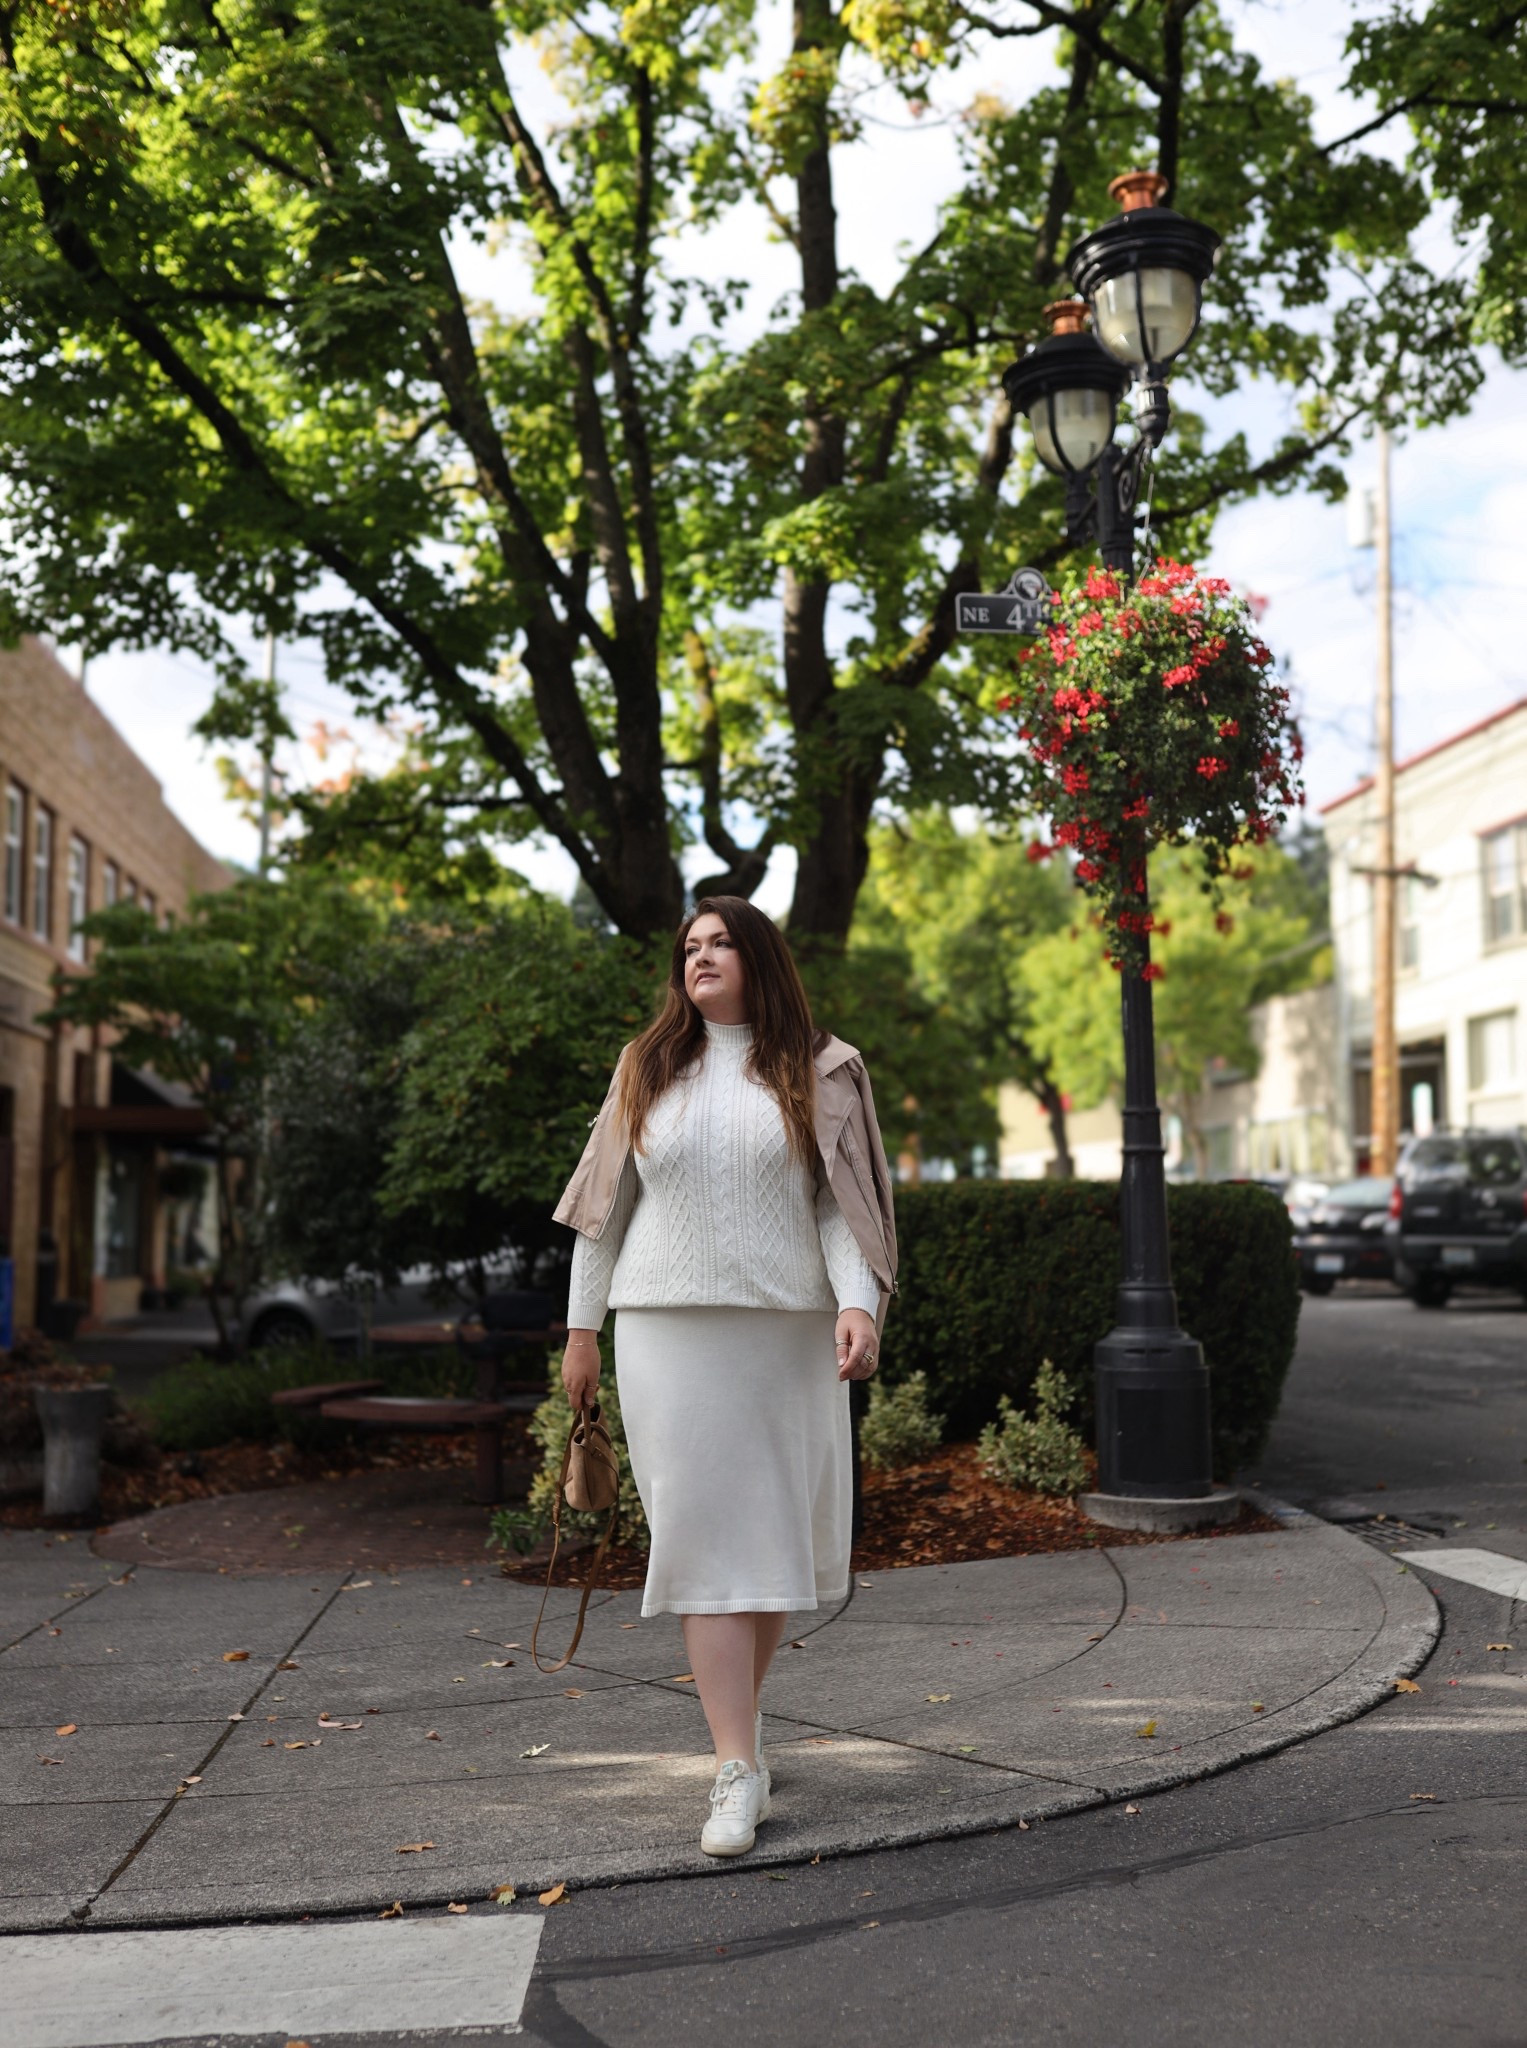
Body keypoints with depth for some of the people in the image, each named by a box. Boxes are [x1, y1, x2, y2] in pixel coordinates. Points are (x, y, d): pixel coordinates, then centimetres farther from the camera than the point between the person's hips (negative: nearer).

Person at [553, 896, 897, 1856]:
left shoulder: (821, 1073, 6)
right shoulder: (648, 1071, 12)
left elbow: (843, 1201, 0)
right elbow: (606, 1203, 13)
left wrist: (859, 1303, -15)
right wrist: (583, 1325, 10)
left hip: (786, 1328, 0)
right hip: (668, 1331, 0)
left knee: (778, 1525, 5)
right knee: (705, 1533, -6)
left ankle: (741, 1704, 29)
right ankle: (740, 1766, -5)